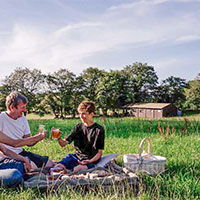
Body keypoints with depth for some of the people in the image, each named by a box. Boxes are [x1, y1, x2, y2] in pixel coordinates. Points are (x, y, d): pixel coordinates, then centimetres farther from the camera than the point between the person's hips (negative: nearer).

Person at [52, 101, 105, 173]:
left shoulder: (99, 130, -3)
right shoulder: (78, 127, 9)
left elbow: (99, 153, -2)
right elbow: (63, 144, 5)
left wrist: (90, 161, -19)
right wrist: (59, 138, -17)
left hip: (91, 160, -3)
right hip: (76, 157, 3)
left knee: (77, 169, -33)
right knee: (57, 167, -23)